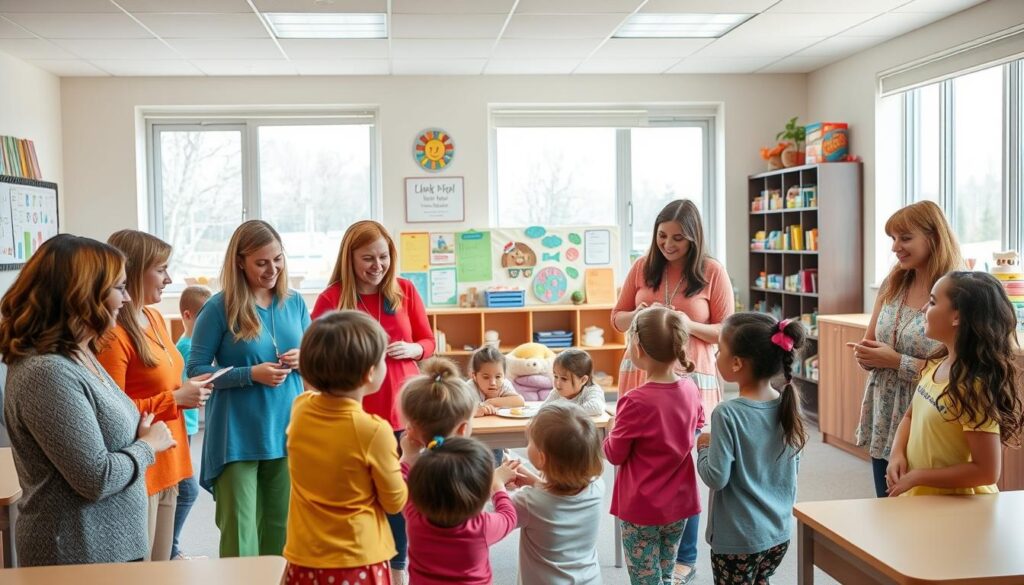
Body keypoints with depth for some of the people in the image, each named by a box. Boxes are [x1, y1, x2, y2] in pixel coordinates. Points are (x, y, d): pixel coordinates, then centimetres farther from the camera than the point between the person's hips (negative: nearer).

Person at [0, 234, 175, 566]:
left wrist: (142, 436, -4)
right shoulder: (47, 374, -24)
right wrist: (149, 445, -8)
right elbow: (97, 478, -24)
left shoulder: (79, 355, 6)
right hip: (82, 557, -9)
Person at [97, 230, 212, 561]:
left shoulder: (154, 317, 10)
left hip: (166, 464, 9)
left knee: (161, 568, 18)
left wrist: (186, 390, 4)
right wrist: (176, 399, -18)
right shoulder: (113, 335, -19)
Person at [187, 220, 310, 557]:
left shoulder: (295, 303, 5)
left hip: (287, 432, 4)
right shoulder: (219, 308, -9)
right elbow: (196, 370, -8)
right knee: (240, 536, 3)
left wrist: (303, 359, -9)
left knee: (280, 532, 15)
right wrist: (252, 374, -19)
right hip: (238, 439, -4)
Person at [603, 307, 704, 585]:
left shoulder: (636, 402, -24)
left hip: (642, 509, -6)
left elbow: (615, 454, -12)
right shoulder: (691, 389, -5)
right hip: (680, 504, 6)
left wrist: (613, 432, 6)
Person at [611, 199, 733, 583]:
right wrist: (640, 316, -10)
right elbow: (618, 318, 12)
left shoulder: (713, 272, -3)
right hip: (642, 375, 3)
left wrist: (690, 326, -18)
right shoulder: (642, 267, 4)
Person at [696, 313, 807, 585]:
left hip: (738, 539, -6)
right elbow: (793, 467, 7)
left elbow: (716, 478, -21)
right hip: (779, 533, 6)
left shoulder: (727, 414, -23)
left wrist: (704, 448, -4)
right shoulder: (787, 406, -4)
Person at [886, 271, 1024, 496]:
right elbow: (911, 416, 12)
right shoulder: (937, 364, -3)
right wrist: (897, 454, -6)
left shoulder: (974, 388, -25)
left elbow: (986, 472, -24)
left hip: (954, 505, -7)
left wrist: (917, 477, -19)